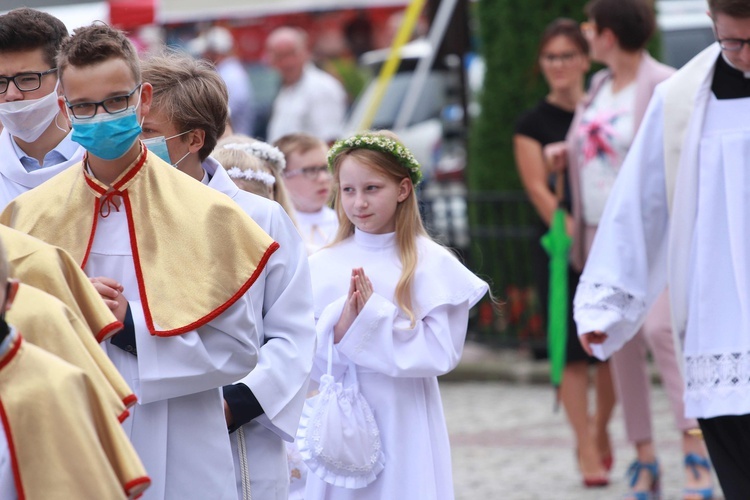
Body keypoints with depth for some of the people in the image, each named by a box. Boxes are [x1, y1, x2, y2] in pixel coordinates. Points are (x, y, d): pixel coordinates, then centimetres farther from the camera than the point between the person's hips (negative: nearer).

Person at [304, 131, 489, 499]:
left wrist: (374, 316, -16)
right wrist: (340, 325, -17)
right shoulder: (322, 267, 4)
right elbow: (308, 362, 1)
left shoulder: (432, 264, -3)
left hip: (405, 423, -2)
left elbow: (442, 353, -11)